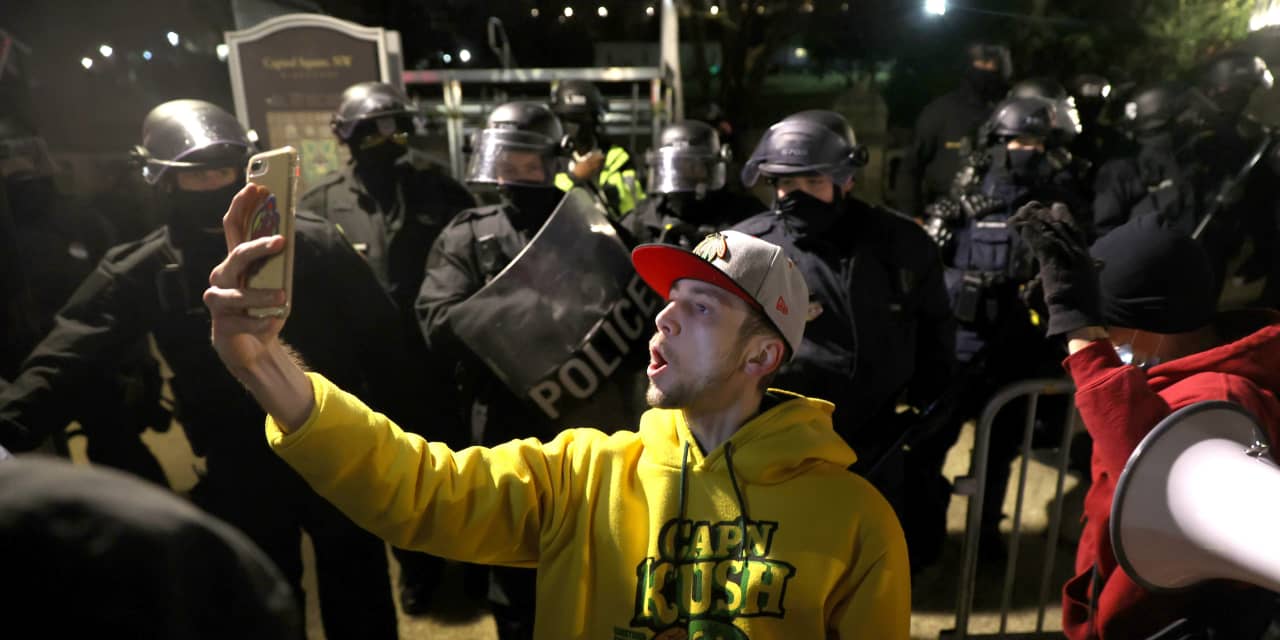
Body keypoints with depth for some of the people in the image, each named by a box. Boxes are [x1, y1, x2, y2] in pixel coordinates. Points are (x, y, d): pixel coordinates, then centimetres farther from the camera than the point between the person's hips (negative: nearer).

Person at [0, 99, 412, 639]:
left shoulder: (314, 243, -8)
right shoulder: (142, 272, -3)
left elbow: (379, 343, -6)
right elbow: (70, 357, -13)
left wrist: (404, 437, -6)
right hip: (241, 477, 1)